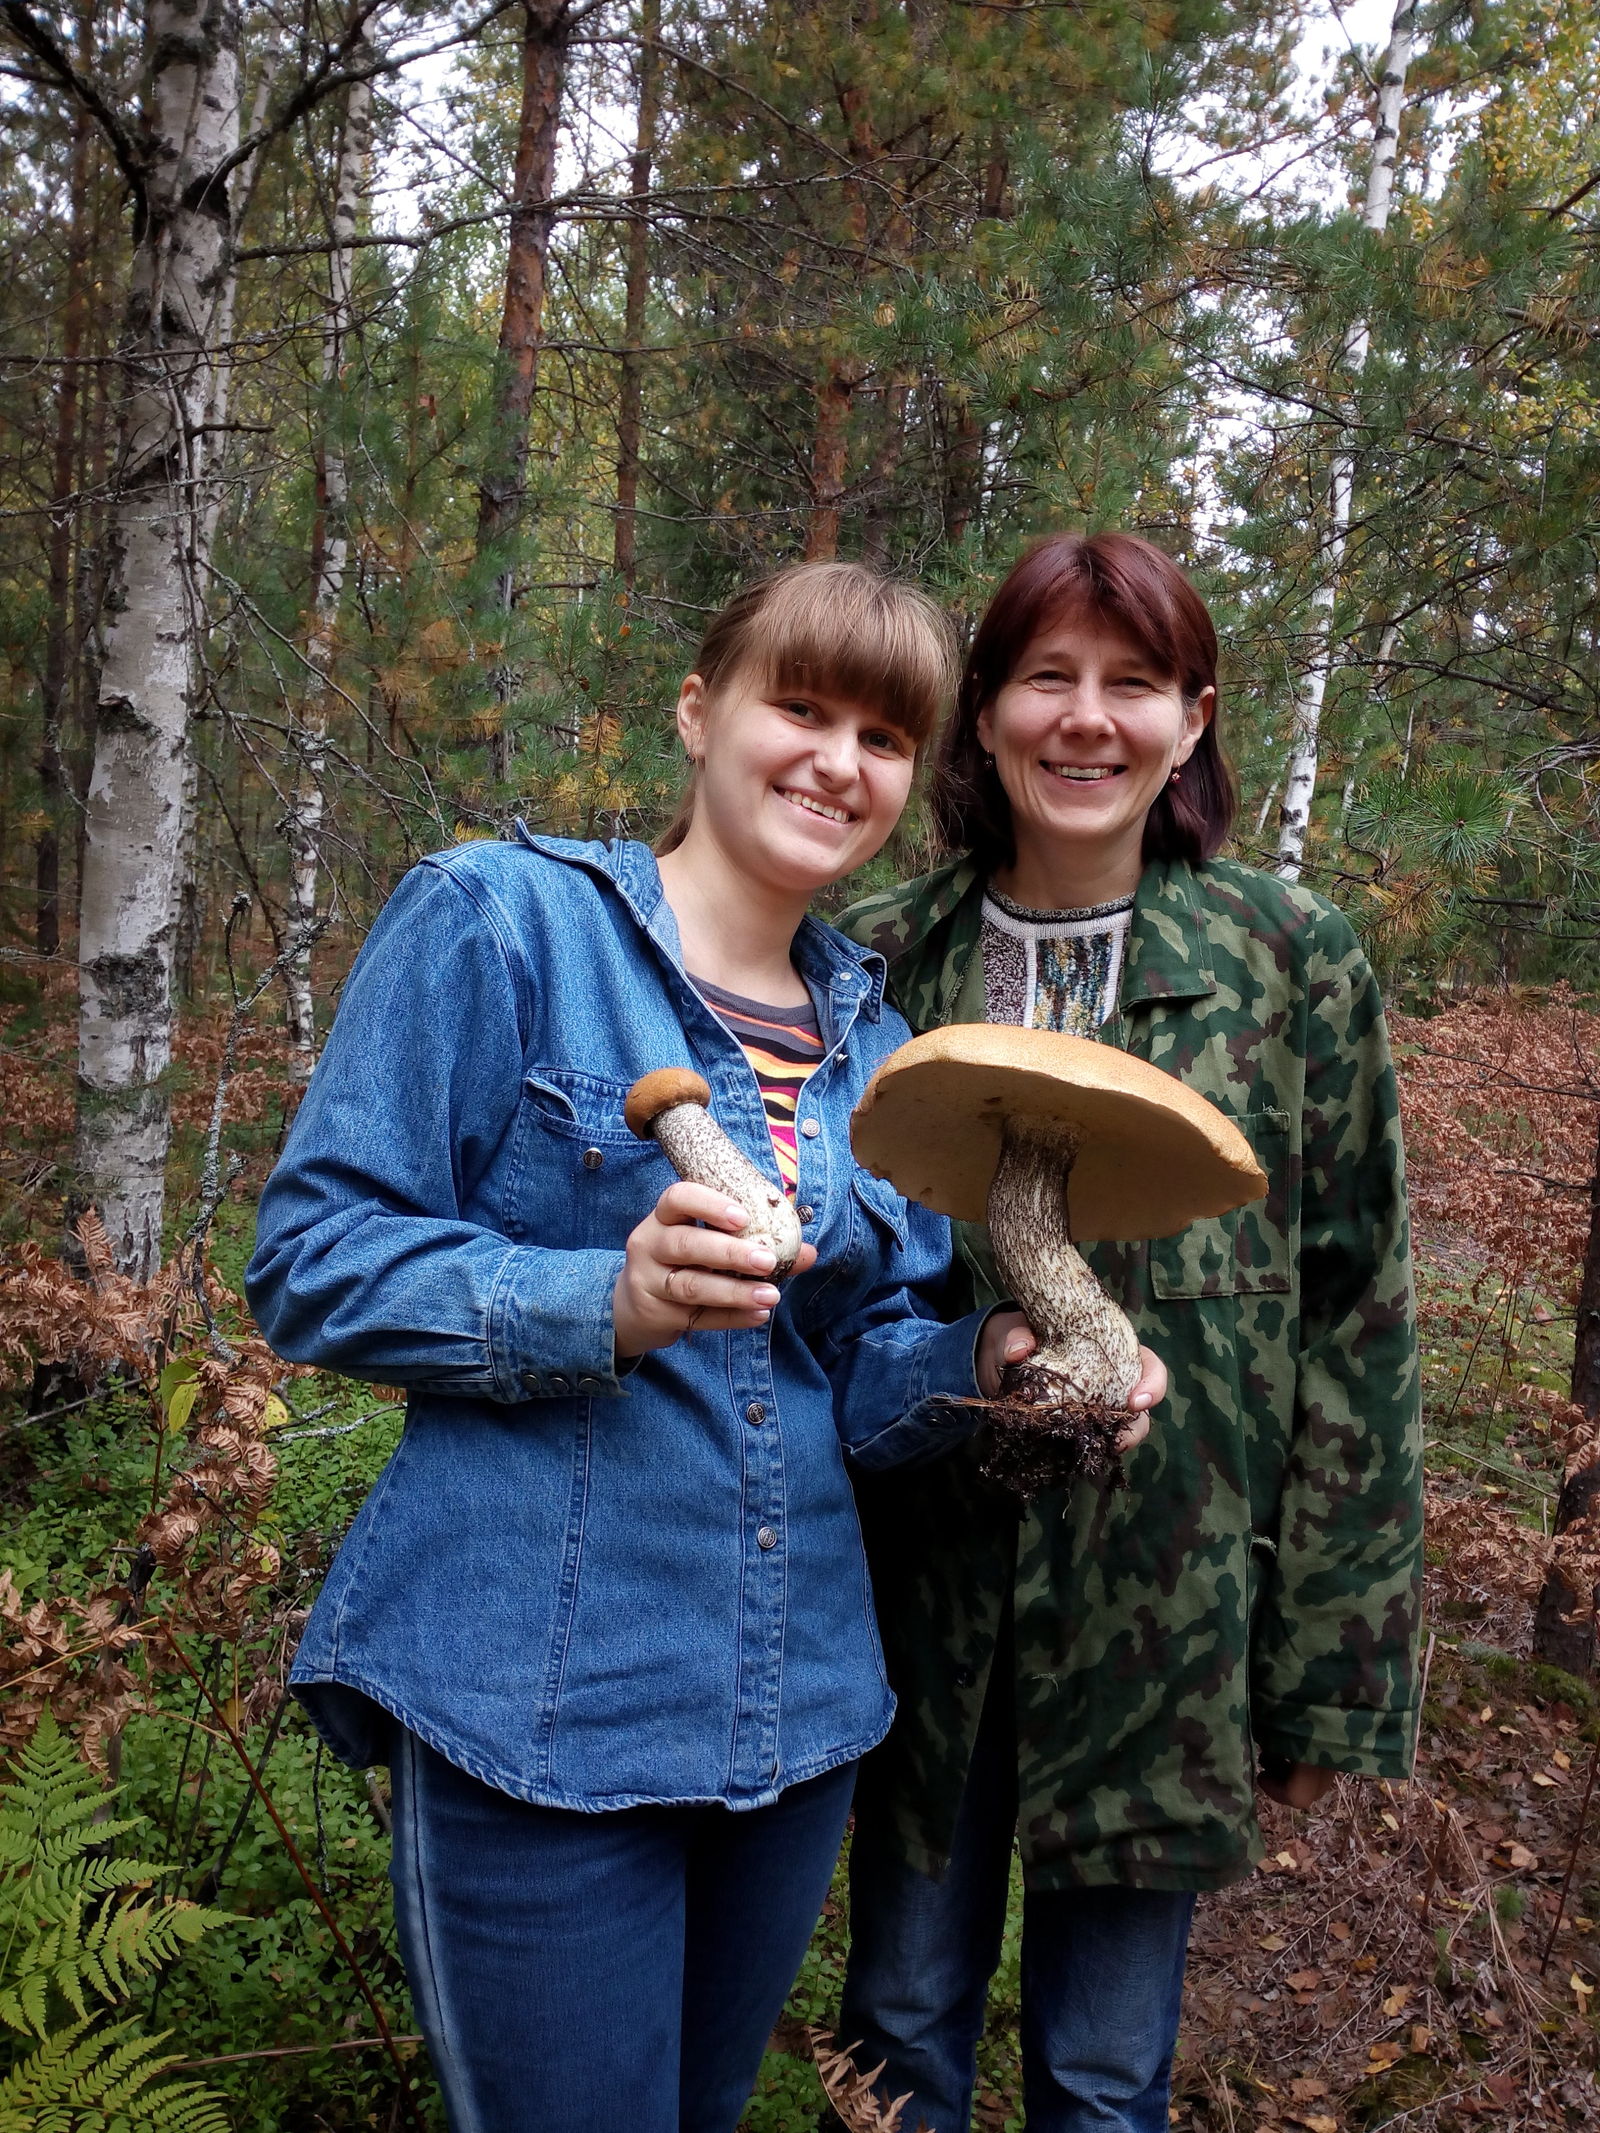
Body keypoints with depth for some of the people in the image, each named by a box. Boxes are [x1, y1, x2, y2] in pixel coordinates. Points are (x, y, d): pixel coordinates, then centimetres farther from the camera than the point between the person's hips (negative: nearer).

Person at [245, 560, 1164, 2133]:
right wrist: (606, 1304, -27)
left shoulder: (875, 1042, 8)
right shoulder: (498, 919, -9)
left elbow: (861, 1381, 9)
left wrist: (990, 1360, -12)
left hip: (798, 1705, 6)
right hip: (536, 1706, -5)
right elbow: (311, 1261, -12)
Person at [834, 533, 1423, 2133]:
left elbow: (1351, 1317, -3)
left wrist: (1327, 1657, -3)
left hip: (1166, 1596, -1)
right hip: (925, 1586, 2)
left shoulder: (1290, 961, -4)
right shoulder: (882, 961, 0)